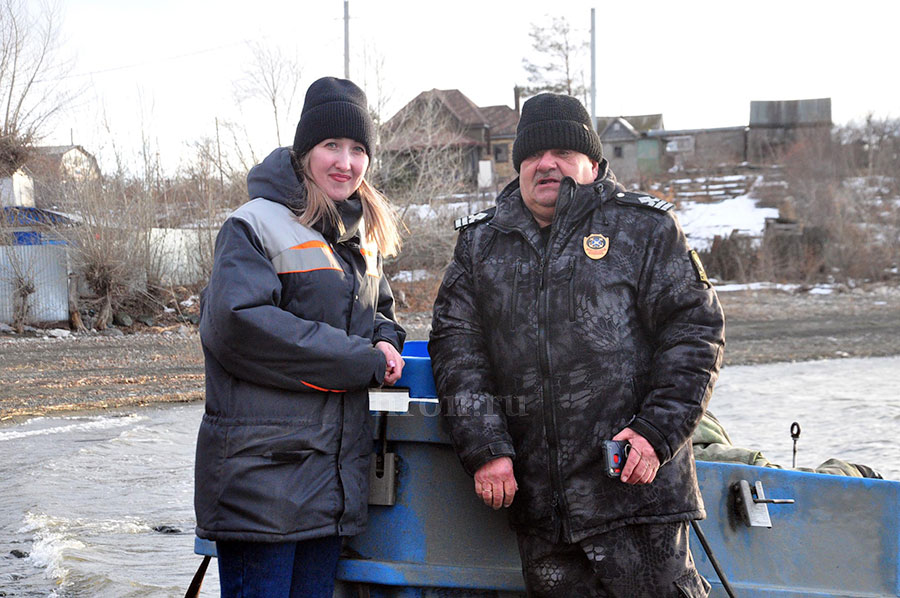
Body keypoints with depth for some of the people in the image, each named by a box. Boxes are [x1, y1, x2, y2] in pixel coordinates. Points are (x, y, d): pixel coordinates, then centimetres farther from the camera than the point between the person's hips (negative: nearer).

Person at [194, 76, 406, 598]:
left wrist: (385, 343, 1)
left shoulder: (362, 236, 18)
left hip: (335, 472, 8)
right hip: (261, 471, -7)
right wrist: (362, 361, -17)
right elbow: (236, 323, -21)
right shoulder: (258, 224, -8)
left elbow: (379, 313, 30)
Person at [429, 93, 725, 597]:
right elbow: (456, 347, 9)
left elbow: (695, 330, 1)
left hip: (633, 483, -3)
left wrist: (656, 432, -11)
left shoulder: (645, 229, 5)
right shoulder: (481, 244, 15)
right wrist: (484, 447, -3)